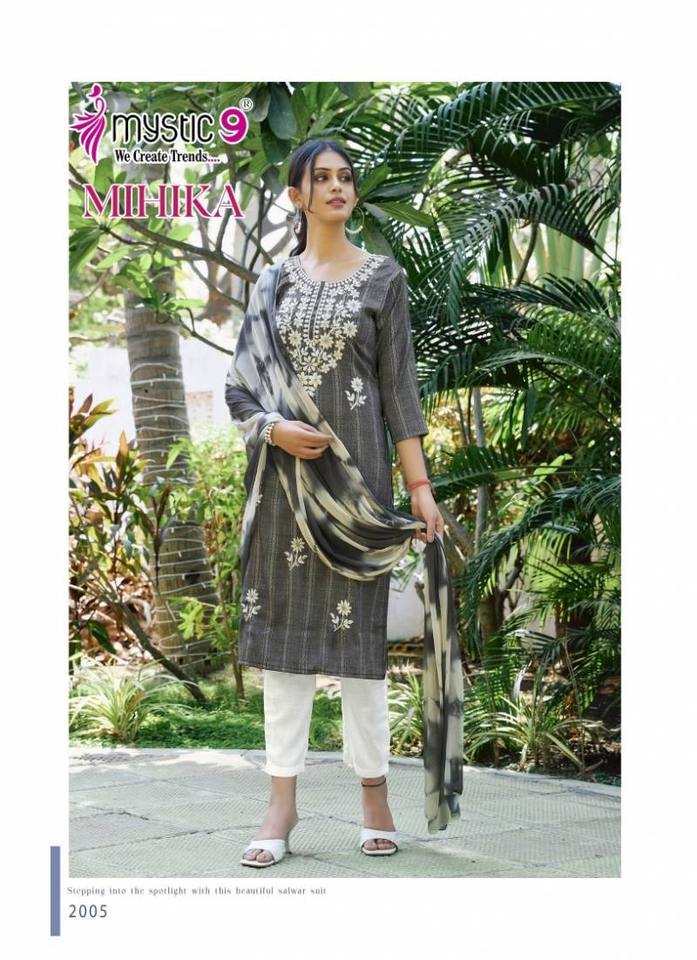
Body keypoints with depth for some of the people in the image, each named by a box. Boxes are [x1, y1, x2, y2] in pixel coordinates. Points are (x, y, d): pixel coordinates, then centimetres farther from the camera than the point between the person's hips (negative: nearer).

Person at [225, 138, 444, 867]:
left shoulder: (382, 277, 5)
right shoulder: (273, 279, 10)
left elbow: (400, 385, 1)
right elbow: (238, 386, 9)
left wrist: (419, 485, -5)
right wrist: (273, 428, -12)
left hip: (356, 466, -2)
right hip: (283, 468, 2)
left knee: (355, 622, -1)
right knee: (282, 622, 2)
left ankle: (374, 795, 10)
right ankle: (282, 803, 8)